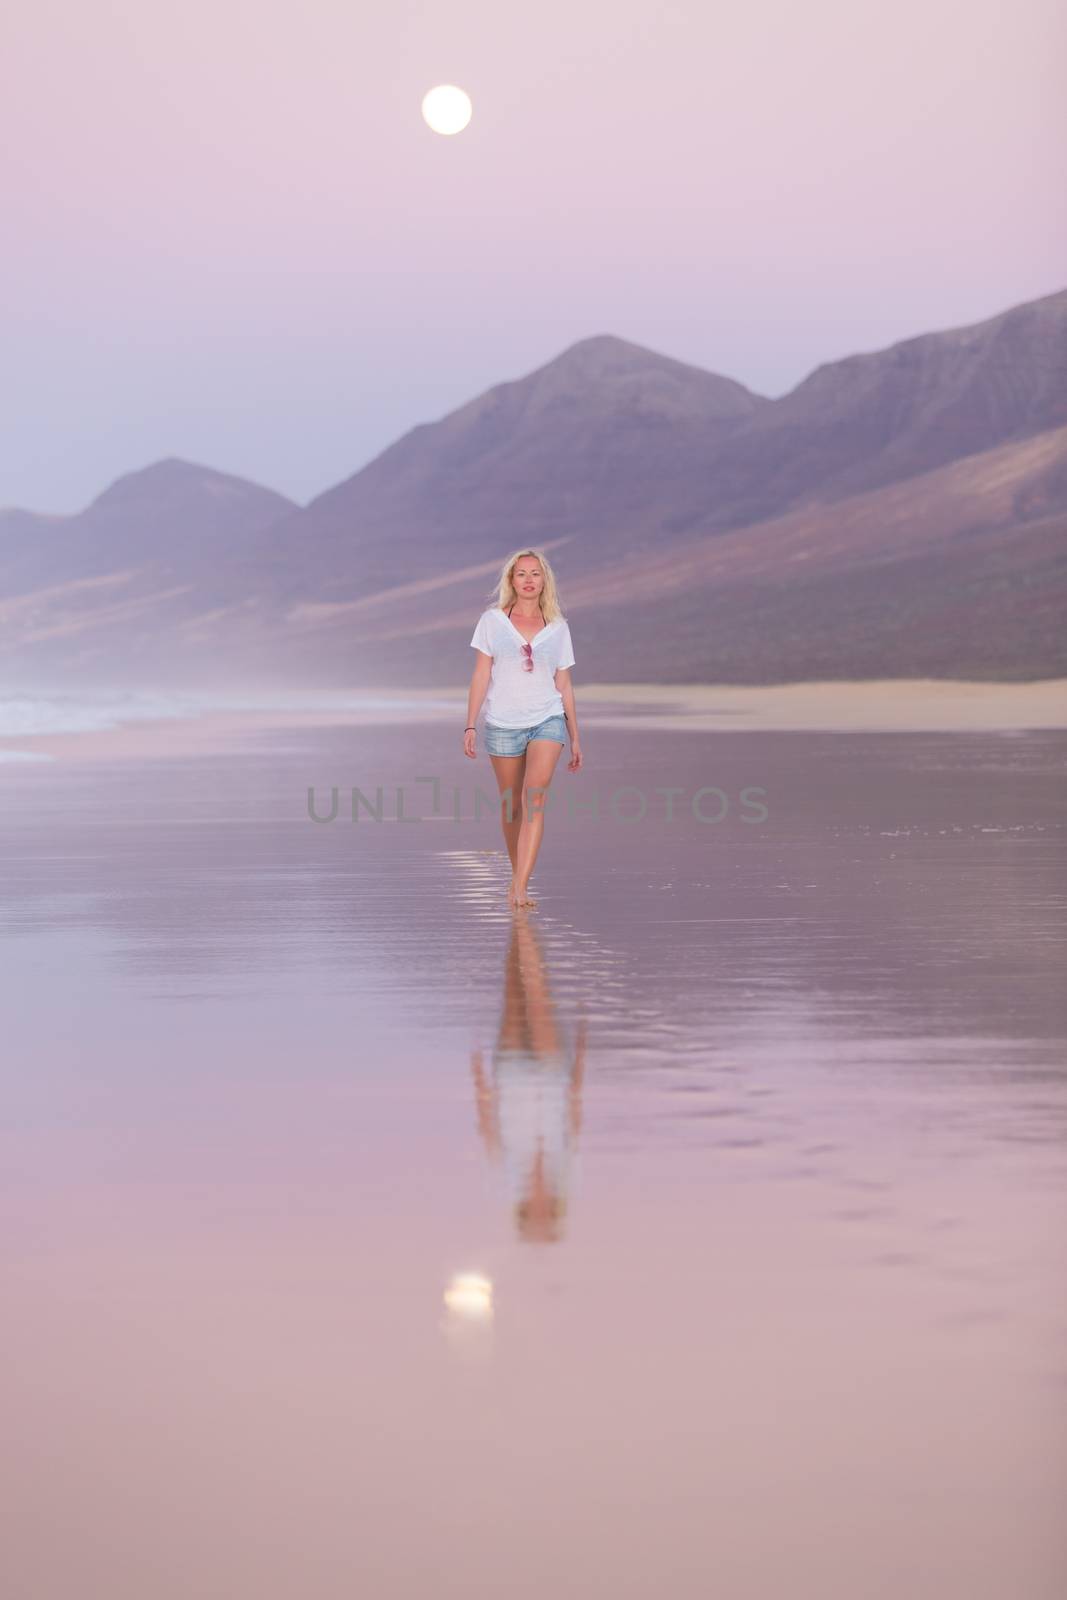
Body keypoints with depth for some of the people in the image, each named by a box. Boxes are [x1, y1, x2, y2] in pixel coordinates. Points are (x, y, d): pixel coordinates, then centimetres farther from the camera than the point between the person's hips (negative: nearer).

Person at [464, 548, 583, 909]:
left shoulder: (558, 627, 6)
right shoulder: (492, 620, 3)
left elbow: (564, 685, 11)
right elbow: (481, 674, 1)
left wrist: (575, 740, 11)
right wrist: (470, 725, -7)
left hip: (548, 720, 0)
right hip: (502, 724, 0)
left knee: (535, 798, -18)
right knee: (510, 805, 10)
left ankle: (519, 888, -24)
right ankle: (518, 875, 30)